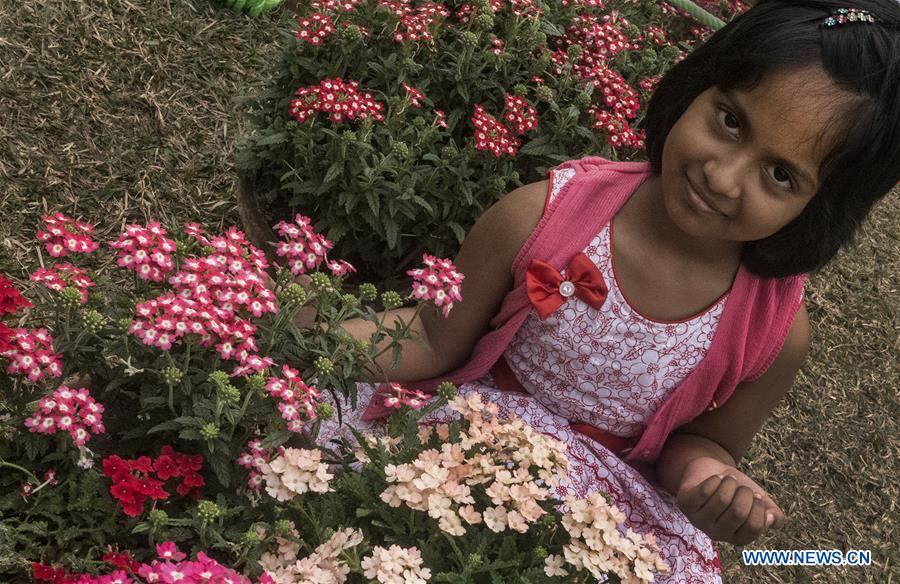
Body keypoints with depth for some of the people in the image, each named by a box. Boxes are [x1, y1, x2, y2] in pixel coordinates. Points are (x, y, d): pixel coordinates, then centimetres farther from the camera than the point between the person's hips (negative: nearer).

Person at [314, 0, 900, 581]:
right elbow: (435, 340, -7)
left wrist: (705, 474, -22)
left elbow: (703, 440, 2)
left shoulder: (776, 332, -17)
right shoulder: (540, 217, -20)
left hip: (609, 503, 2)